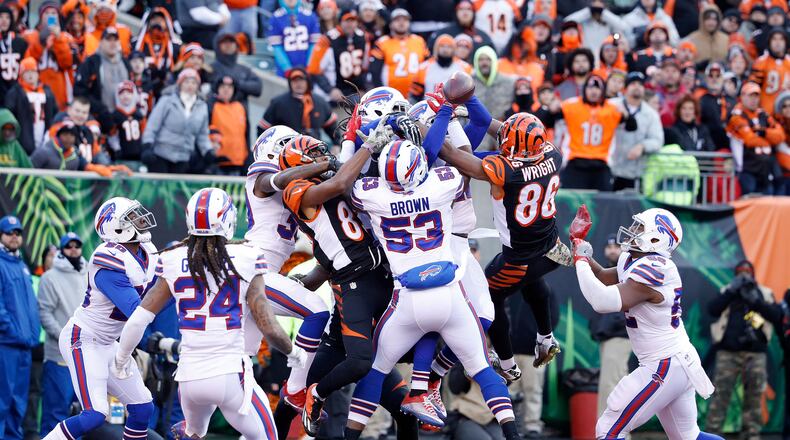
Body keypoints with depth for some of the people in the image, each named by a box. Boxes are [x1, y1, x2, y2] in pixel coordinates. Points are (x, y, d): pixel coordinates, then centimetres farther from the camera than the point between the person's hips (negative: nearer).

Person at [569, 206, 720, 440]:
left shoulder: (652, 269, -22)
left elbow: (603, 301, -29)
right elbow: (604, 278, 23)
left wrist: (581, 261, -17)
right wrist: (580, 243, 14)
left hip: (663, 368, -10)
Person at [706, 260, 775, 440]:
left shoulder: (764, 293, 10)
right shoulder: (728, 292, 10)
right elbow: (712, 309, -5)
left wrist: (757, 301, -15)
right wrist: (731, 291, -11)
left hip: (755, 353, 1)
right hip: (728, 352, -1)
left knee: (754, 394, 0)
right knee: (721, 391, -6)